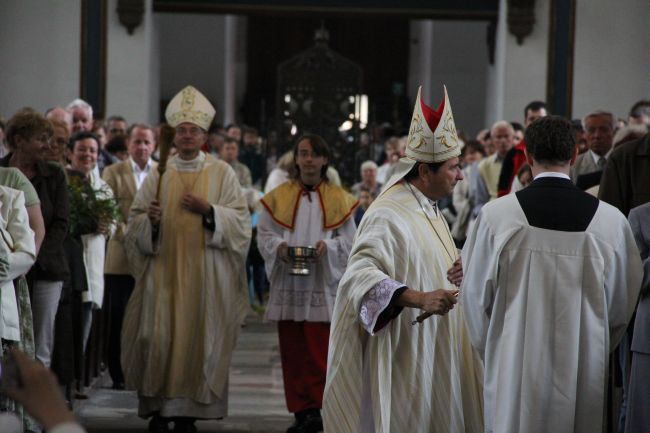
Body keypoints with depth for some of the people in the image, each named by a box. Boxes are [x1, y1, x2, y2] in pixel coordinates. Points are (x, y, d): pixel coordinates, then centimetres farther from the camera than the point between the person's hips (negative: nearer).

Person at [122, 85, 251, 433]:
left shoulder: (222, 173, 6)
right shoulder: (159, 174, 8)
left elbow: (240, 221, 1)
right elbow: (134, 219, 6)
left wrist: (208, 210, -13)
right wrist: (150, 219, -15)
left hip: (204, 271, -1)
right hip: (163, 270, 1)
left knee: (198, 337, -2)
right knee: (159, 336, -5)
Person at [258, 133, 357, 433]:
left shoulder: (338, 199, 6)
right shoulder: (279, 197, 8)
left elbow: (348, 240, 3)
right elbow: (264, 234, 6)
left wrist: (328, 246, -16)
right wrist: (279, 247, -14)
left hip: (323, 285, -2)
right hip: (287, 284, 2)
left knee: (318, 353, -6)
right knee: (292, 353, 2)